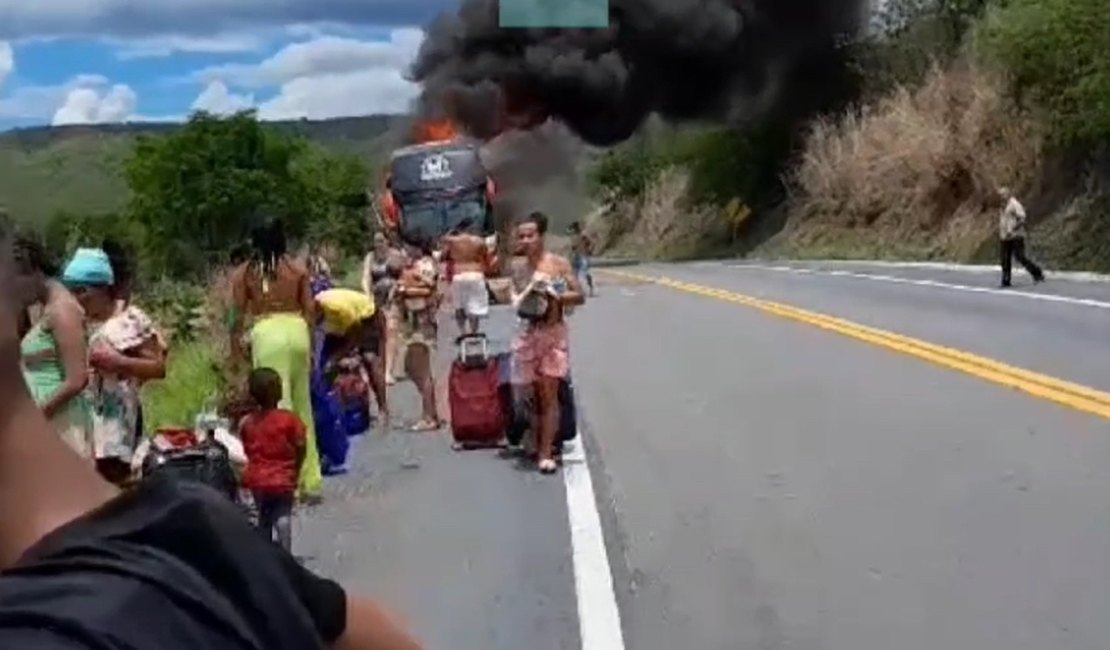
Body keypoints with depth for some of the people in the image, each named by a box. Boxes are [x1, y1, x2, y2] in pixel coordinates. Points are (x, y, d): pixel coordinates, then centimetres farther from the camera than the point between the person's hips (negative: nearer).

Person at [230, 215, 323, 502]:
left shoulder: (245, 272, 4)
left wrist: (235, 349, 12)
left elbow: (238, 315, 3)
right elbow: (310, 311, 7)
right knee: (303, 406, 13)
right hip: (297, 331, 3)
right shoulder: (298, 268, 8)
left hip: (267, 334, -3)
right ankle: (310, 480, 20)